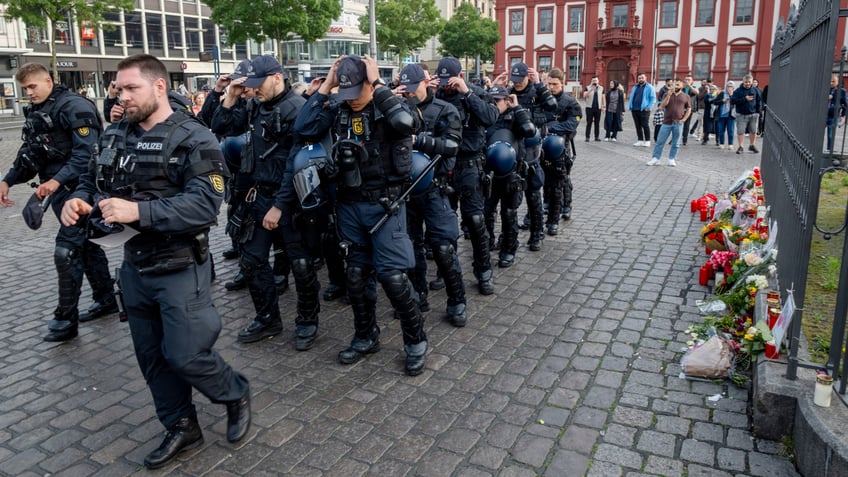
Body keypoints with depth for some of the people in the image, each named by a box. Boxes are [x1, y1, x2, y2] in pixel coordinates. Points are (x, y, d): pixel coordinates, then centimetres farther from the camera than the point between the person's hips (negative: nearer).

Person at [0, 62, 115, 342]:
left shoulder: (74, 106, -13)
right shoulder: (36, 112, 14)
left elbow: (86, 152, -22)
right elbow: (29, 153, 21)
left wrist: (57, 180, -29)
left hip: (78, 189, -9)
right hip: (59, 190, 9)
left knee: (66, 251, -9)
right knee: (87, 245, 15)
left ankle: (66, 318, 1)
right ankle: (105, 300, 27)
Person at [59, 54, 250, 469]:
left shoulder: (192, 139, -14)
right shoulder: (115, 135, 7)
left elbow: (205, 204, -25)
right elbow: (91, 181, 15)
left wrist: (140, 211, -33)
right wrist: (79, 200, -8)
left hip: (180, 268, -7)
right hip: (135, 266, 7)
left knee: (185, 356, -2)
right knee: (152, 356, 15)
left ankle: (235, 394, 27)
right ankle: (181, 427, 34)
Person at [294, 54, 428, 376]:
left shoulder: (389, 105, -7)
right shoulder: (338, 109, 4)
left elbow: (408, 123, -29)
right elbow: (303, 128, -8)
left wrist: (378, 85, -20)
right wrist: (325, 87, -7)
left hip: (385, 204, -5)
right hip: (350, 204, 5)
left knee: (392, 275, -6)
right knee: (356, 274, 12)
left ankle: (416, 341, 13)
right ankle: (365, 337, 31)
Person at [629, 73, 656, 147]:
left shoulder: (649, 87, -2)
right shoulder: (635, 87, 17)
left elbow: (653, 98, -6)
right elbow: (631, 97, 21)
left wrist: (648, 107, -15)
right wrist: (630, 106, 9)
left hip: (644, 110, -6)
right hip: (634, 110, 6)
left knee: (645, 126, -4)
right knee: (637, 126, 8)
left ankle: (647, 141, 3)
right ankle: (640, 140, 16)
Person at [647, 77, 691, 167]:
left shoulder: (686, 96, 7)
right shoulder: (667, 95, 8)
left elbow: (689, 109, 9)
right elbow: (662, 106, -5)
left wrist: (683, 119, -3)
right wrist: (669, 95, -14)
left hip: (678, 123, 0)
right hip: (667, 122, 0)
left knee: (675, 144, 5)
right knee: (660, 141, 0)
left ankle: (672, 159, 14)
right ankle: (655, 158, 5)